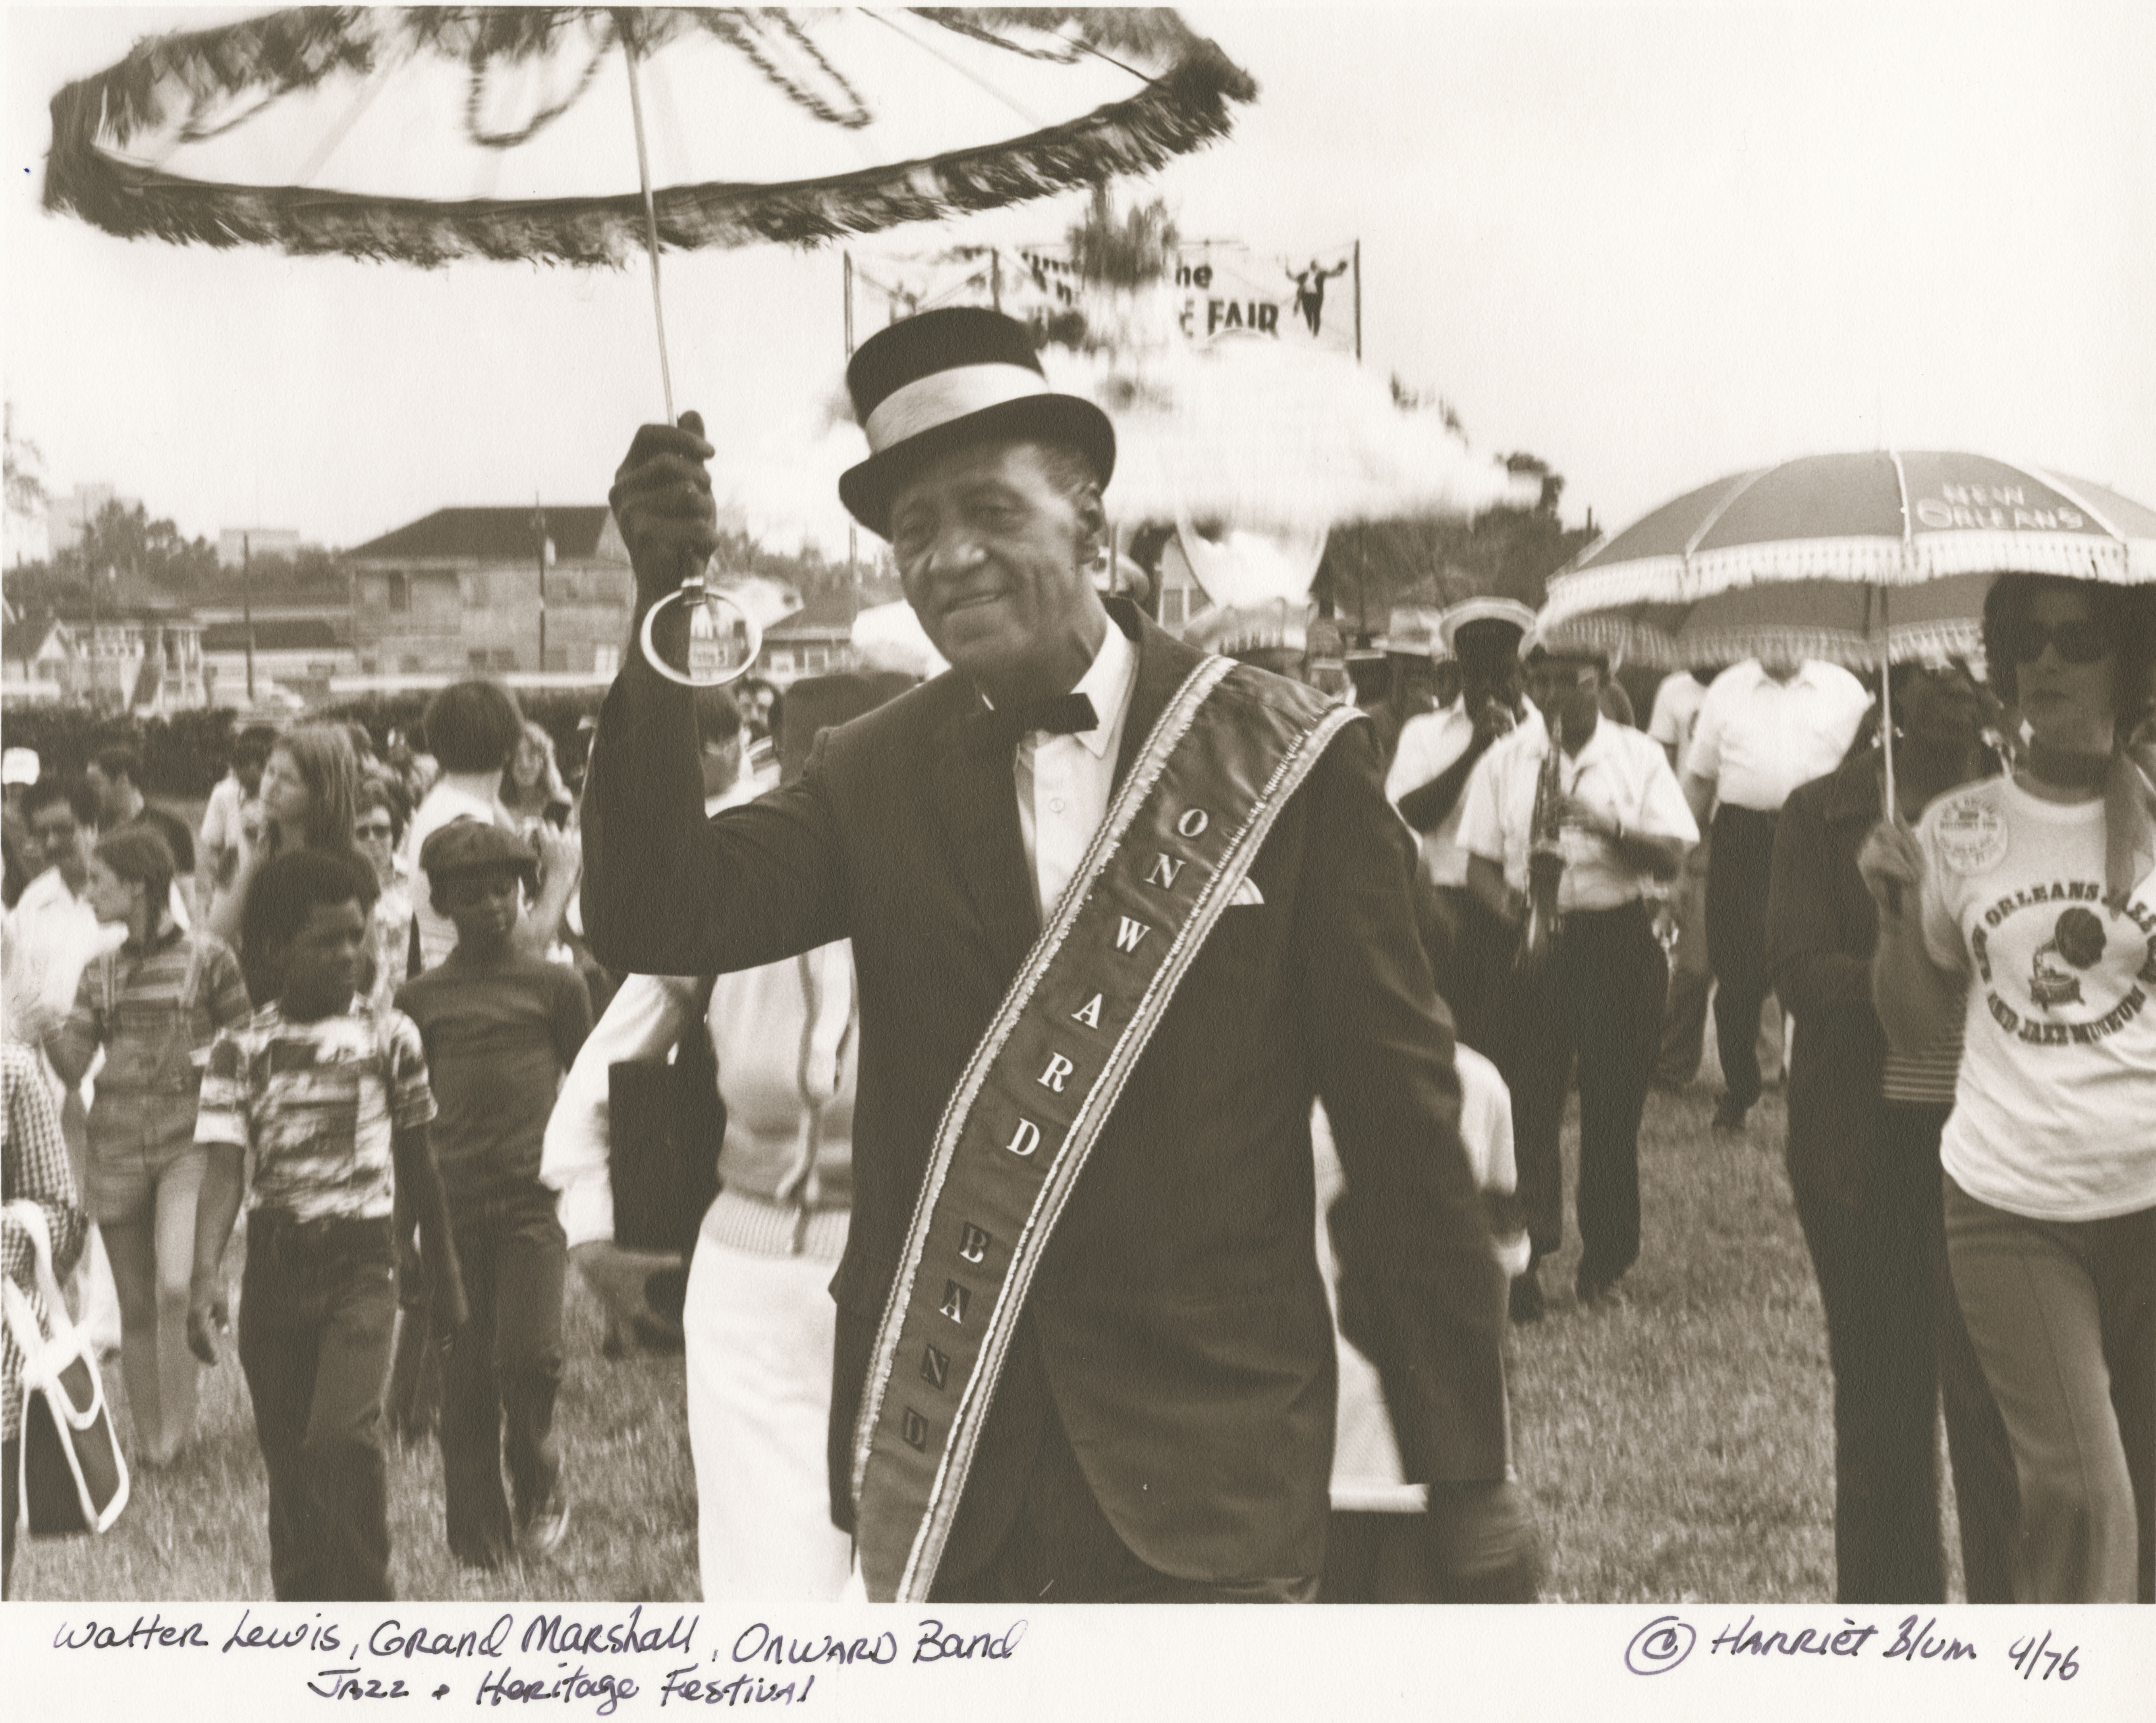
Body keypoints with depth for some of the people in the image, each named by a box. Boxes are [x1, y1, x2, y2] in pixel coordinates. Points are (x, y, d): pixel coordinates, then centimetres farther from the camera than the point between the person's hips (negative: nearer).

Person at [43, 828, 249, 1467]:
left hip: (190, 1139, -4)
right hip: (117, 1144, 4)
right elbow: (71, 1068, 4)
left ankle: (178, 1430, -7)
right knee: (135, 1307, 8)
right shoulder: (102, 972, 10)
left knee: (176, 1288, -20)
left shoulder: (208, 958, -1)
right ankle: (148, 1439, 18)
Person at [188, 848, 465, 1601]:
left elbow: (419, 1163, 10)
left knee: (345, 1436, -21)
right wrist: (206, 1275, -24)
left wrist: (445, 1276, 14)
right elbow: (225, 1168, -8)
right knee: (288, 1460, 8)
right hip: (273, 1265, 2)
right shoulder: (239, 1048, 0)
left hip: (360, 1263, -2)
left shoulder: (390, 1037, 1)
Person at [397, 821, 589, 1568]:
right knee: (464, 1374, 3)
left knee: (529, 1354, -15)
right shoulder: (420, 998, 8)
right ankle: (479, 1528, 14)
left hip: (532, 1198, -1)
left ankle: (538, 1479, 12)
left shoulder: (555, 986, 6)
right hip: (451, 1202, 1)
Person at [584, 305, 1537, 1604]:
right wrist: (668, 614, -18)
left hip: (1206, 1459, -2)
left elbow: (1402, 1118, -2)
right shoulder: (880, 778, 4)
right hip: (936, 1475, 3)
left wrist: (1468, 1471, -1)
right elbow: (652, 921, -9)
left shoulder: (1285, 759, -4)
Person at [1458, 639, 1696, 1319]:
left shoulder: (1638, 757, 3)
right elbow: (1480, 864, 7)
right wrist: (1509, 906, -14)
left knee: (1613, 1104, 3)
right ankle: (1524, 1257, -6)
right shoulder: (1504, 762, 6)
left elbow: (1672, 857, -4)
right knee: (1529, 1102, -7)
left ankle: (1606, 1258, 16)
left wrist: (1604, 824, -19)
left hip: (1619, 938, -1)